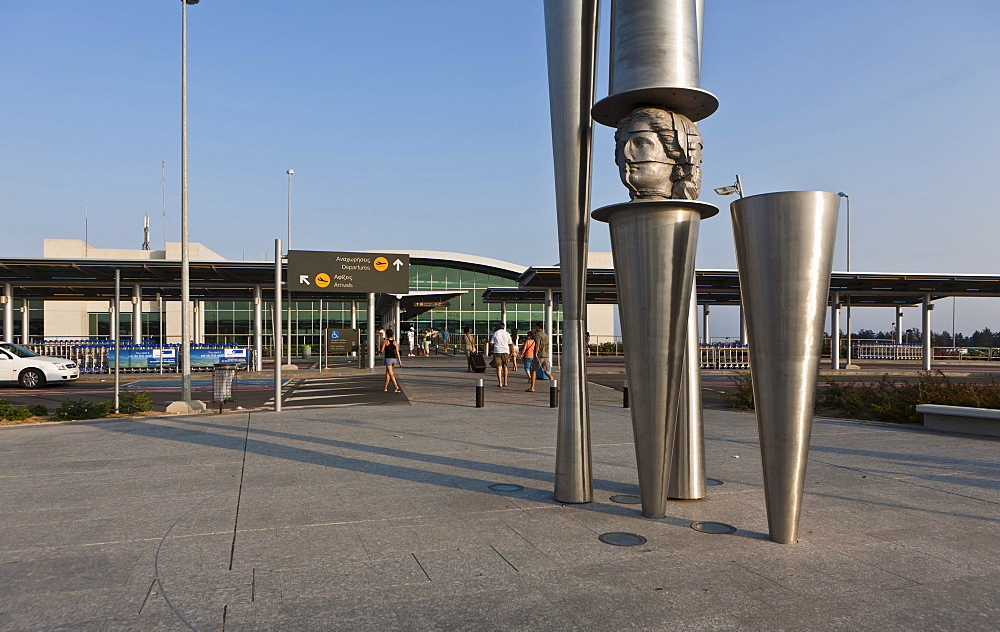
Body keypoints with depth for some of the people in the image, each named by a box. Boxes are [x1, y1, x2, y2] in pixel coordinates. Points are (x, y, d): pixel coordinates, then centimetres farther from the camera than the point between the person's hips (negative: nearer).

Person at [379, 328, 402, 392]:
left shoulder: (385, 341, -7)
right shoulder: (394, 341, 5)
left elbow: (382, 351, -5)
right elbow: (397, 352, 3)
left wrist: (378, 351, 18)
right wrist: (399, 360, 5)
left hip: (388, 359, -5)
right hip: (394, 358, 5)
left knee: (391, 374, -7)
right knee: (387, 373, 18)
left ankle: (396, 386, -23)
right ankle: (385, 387, 23)